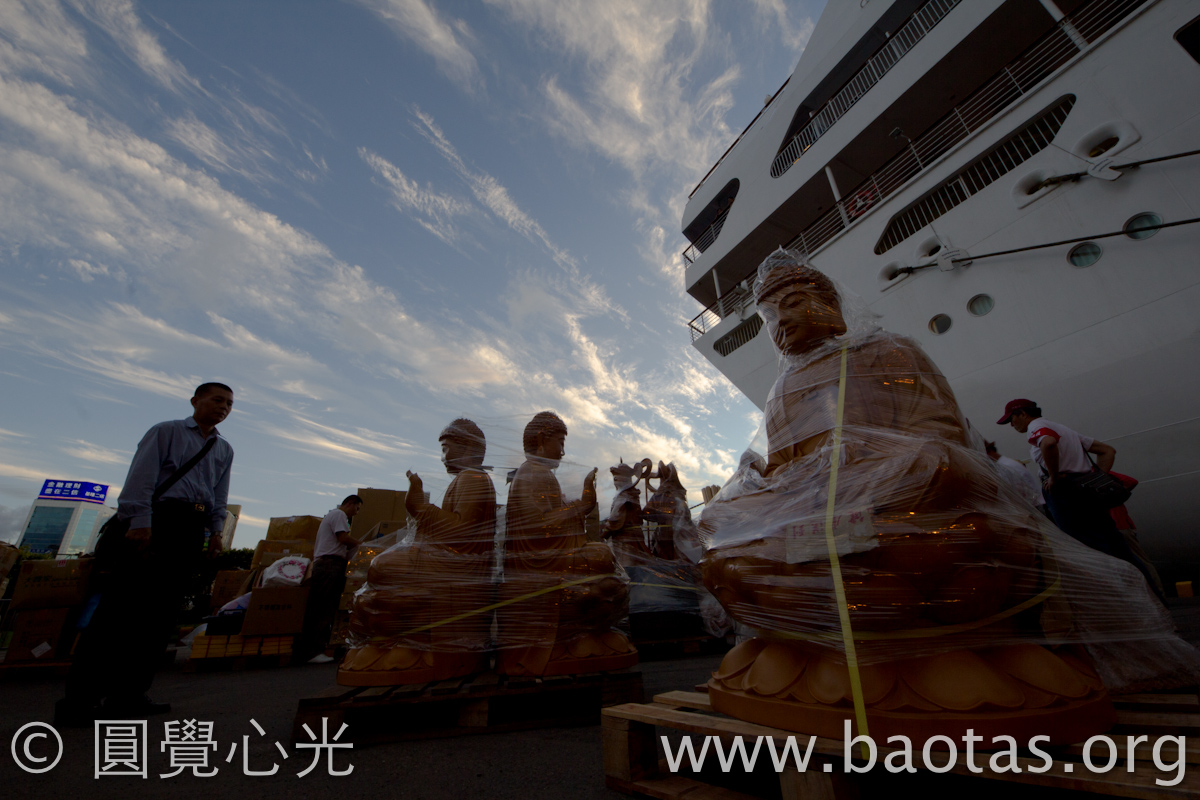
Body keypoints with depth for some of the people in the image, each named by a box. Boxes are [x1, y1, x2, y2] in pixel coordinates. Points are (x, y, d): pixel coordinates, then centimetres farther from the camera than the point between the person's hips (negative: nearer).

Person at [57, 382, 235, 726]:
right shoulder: (165, 431, 6)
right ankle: (79, 699, -1)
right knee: (124, 604, -9)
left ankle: (128, 695, 9)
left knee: (162, 610, 4)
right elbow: (142, 476, -6)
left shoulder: (224, 450, 21)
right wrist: (140, 521, -18)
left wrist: (216, 530, 7)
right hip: (157, 518, -5)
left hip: (193, 529, 5)